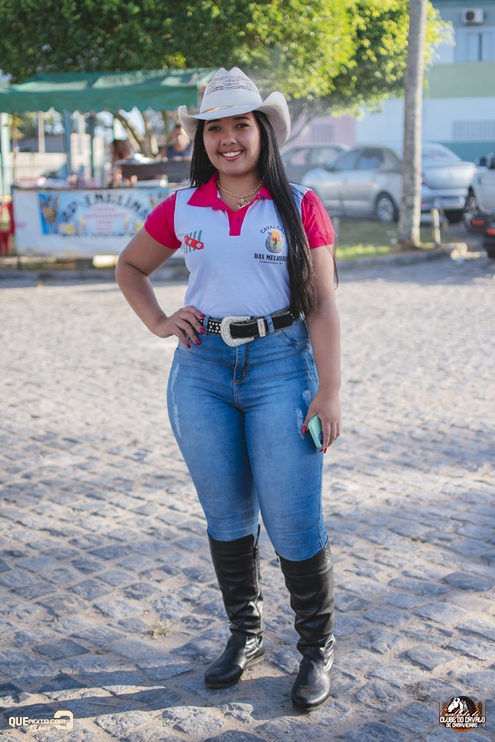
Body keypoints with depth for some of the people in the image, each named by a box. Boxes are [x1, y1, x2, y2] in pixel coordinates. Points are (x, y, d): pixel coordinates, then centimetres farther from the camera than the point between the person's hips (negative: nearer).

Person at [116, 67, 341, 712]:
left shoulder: (299, 206, -1)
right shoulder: (182, 209, 5)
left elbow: (322, 303, -4)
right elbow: (130, 266, 21)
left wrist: (329, 391, -10)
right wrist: (158, 322, 5)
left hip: (281, 365, -3)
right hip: (202, 368, 3)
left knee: (293, 521, -3)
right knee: (226, 515, 11)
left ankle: (318, 647, 18)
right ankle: (245, 634, 31)